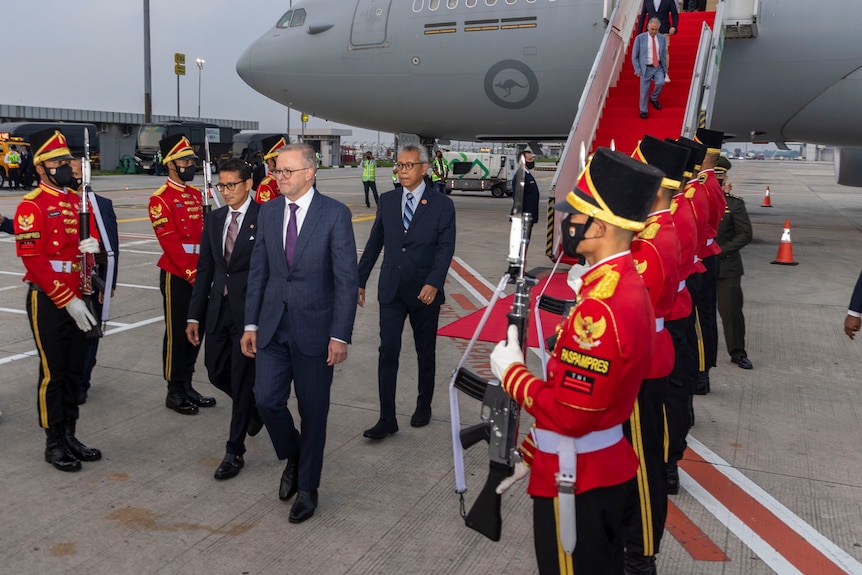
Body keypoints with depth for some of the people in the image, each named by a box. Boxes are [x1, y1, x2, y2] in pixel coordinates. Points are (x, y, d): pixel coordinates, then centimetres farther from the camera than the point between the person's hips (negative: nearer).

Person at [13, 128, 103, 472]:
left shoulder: (79, 202, 11)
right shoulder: (31, 206, -11)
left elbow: (91, 241, 19)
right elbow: (32, 260, -16)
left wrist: (90, 246, -7)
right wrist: (67, 300, -19)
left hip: (78, 301, 7)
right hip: (48, 302, -7)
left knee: (74, 371, 13)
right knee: (53, 373, 1)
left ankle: (69, 436, 24)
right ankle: (54, 444, 13)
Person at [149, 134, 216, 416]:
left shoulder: (196, 194, 12)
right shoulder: (160, 199, -11)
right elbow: (170, 244, -16)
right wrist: (191, 274, -17)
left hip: (199, 274, 7)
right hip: (176, 275, -7)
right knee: (176, 334, 2)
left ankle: (188, 386, 24)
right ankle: (174, 392, 13)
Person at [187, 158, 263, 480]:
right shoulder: (214, 220, 9)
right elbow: (204, 270, 11)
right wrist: (194, 316, 8)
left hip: (250, 311, -6)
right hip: (218, 309, 6)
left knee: (242, 380, 1)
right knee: (216, 373, 13)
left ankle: (234, 453, 14)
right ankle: (254, 406, 43)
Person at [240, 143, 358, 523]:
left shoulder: (335, 214, -10)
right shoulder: (268, 211, 5)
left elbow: (347, 278, -11)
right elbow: (258, 271, 9)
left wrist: (340, 335, -14)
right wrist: (251, 324, 5)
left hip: (315, 328, -4)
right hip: (273, 325, 4)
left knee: (313, 410, 6)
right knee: (266, 399, 0)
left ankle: (307, 487, 25)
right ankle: (293, 457, 30)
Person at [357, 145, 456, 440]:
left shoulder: (442, 204, -4)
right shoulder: (387, 200, 6)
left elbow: (446, 247, -11)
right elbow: (374, 243, 11)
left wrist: (434, 283, -24)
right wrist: (360, 280, 11)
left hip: (425, 291, -2)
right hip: (391, 290, 2)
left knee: (425, 353, 12)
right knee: (388, 352, -4)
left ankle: (424, 406, 31)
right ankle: (387, 419, 2)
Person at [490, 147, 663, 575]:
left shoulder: (599, 308, -30)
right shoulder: (625, 283, 2)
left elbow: (570, 415, -27)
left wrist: (511, 372, -13)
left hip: (577, 480, -9)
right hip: (603, 467, 9)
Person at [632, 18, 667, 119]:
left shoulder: (662, 38, 5)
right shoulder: (640, 38, -5)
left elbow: (664, 54, 14)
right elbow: (634, 55, -3)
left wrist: (665, 68, 10)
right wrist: (637, 69, -8)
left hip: (658, 67, 2)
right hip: (646, 68, -2)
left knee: (660, 83, -21)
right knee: (644, 91, 1)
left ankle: (654, 99, 10)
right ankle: (643, 111, 20)